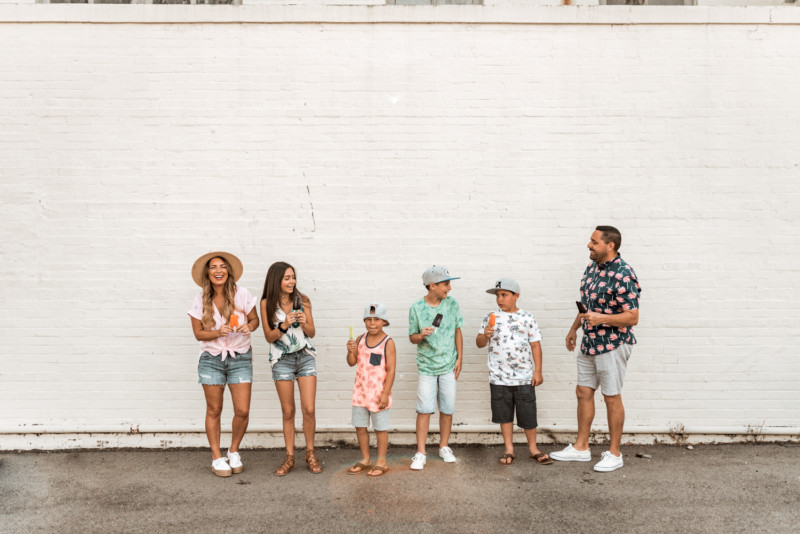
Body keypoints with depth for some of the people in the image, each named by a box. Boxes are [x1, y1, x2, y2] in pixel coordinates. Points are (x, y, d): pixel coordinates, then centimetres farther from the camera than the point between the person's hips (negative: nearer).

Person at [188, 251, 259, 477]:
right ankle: (216, 457, 22)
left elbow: (255, 319, 3)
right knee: (214, 411, 7)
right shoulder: (200, 301, -5)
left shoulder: (242, 295, -7)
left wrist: (249, 326, -19)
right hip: (212, 359, 0)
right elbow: (198, 333, -3)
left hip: (240, 358, 0)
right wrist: (218, 333, -21)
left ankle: (233, 451, 22)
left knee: (243, 411, -3)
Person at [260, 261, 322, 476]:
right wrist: (284, 325, -20)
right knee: (288, 412, 6)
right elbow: (269, 336, -4)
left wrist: (304, 323, -17)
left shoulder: (302, 300, -1)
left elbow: (312, 332, 3)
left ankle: (310, 454, 14)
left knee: (309, 409, -3)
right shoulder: (267, 303, -4)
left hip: (305, 357, 1)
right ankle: (289, 457, 18)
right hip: (282, 360, -1)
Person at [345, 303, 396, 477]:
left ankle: (381, 462, 21)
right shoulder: (360, 339, 2)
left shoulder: (388, 343, -12)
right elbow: (352, 362, 4)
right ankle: (365, 460, 29)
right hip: (360, 391, 5)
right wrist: (350, 351, -17)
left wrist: (385, 394, -16)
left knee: (380, 427, 7)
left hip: (378, 394, -5)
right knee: (360, 427, 13)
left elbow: (391, 370, -13)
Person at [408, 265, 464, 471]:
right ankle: (421, 453, 5)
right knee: (424, 409, -4)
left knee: (447, 408, 7)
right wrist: (421, 335, -21)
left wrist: (459, 359, 3)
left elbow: (457, 332, 7)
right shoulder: (417, 308, -6)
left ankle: (444, 447, 24)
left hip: (448, 365, 2)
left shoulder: (452, 304, 0)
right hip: (426, 366, -2)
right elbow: (412, 337, 1)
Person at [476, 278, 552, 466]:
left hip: (524, 377, -1)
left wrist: (538, 371, 0)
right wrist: (485, 335, -18)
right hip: (499, 378, 1)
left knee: (528, 415, 6)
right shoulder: (491, 317, 3)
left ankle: (533, 448, 24)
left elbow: (535, 345, 3)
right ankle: (509, 450, 22)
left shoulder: (527, 317, 1)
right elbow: (480, 343, 5)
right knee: (504, 415, 10)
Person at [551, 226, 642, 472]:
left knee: (611, 397, 3)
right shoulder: (592, 267, 7)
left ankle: (614, 453, 18)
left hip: (612, 345, -8)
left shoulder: (623, 275, -20)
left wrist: (601, 318, -31)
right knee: (583, 392, 13)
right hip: (589, 343, 9)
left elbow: (632, 317, -21)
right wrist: (574, 328, 23)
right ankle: (581, 447, 25)